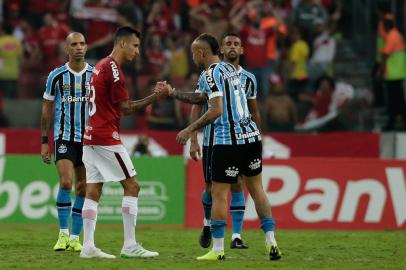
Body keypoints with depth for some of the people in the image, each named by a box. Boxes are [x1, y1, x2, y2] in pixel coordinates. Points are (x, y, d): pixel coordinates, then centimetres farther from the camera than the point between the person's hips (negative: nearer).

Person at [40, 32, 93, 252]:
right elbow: (47, 110, 7)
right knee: (66, 182, -18)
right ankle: (63, 234, -8)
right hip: (64, 136, -2)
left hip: (88, 139, 2)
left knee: (83, 188, 2)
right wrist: (44, 142, 4)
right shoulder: (57, 76, 0)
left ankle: (75, 238, 12)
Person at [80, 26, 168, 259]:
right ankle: (130, 245, -5)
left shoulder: (101, 66, 16)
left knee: (93, 191, 5)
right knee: (132, 186, -4)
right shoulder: (113, 69, -13)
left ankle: (88, 246, 2)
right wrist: (156, 96, -11)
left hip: (91, 136, 9)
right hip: (107, 138, -9)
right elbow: (126, 108, -12)